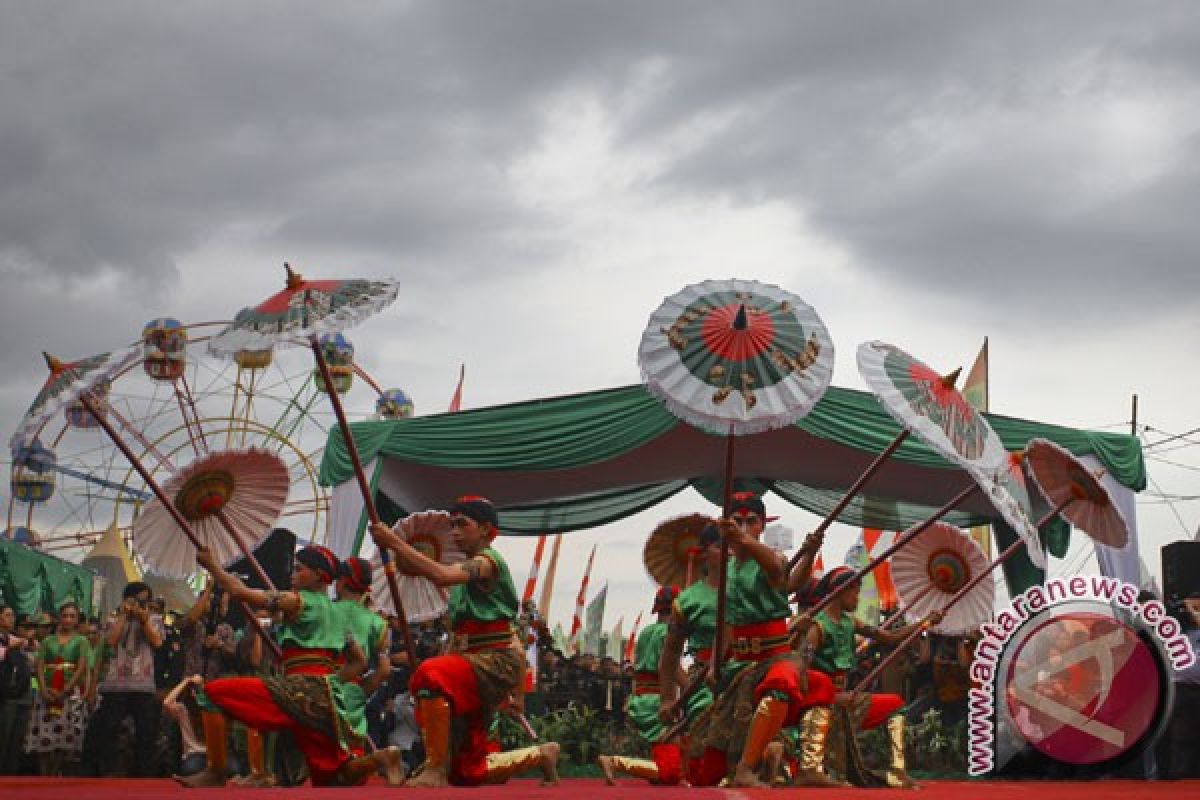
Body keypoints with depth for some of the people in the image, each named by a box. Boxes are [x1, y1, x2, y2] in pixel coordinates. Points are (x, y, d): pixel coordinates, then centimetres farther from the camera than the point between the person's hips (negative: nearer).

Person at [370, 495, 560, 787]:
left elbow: (442, 576, -28)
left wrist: (394, 542, -25)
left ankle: (436, 769, -34)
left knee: (431, 674, -38)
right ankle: (541, 755, 30)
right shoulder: (467, 569, 21)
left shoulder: (488, 561, -8)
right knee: (469, 770, 11)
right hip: (476, 662, 10)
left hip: (497, 659, -10)